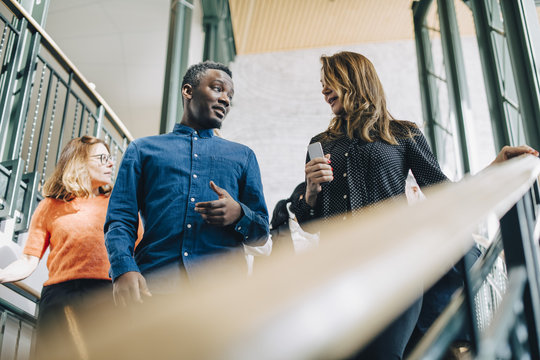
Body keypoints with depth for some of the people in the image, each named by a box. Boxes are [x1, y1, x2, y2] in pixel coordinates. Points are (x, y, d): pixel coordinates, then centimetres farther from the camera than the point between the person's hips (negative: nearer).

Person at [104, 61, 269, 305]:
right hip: (153, 282, 0)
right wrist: (124, 270, -11)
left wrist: (239, 214, -3)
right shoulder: (142, 149, 20)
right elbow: (120, 220, 9)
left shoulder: (243, 156, 25)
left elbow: (261, 233, 21)